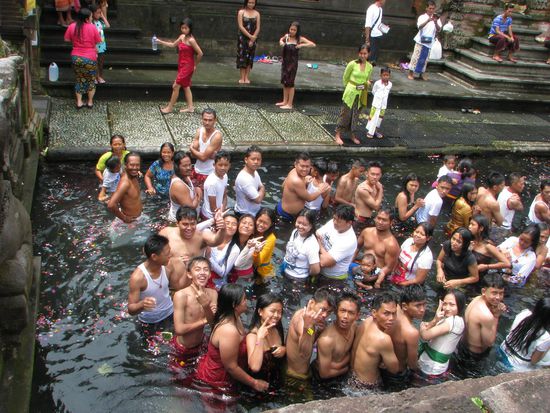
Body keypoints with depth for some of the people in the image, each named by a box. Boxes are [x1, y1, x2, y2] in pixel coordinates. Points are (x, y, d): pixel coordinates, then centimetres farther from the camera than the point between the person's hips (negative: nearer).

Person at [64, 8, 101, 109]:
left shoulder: (72, 27, -5)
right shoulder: (92, 27, -14)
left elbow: (66, 39, 5)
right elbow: (98, 41, -6)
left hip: (76, 58, 3)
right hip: (90, 58, -3)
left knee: (79, 80, 17)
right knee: (91, 80, 16)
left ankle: (79, 102, 18)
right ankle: (90, 102, 23)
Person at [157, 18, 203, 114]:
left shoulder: (191, 40, -19)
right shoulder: (182, 37, 6)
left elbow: (200, 53, -19)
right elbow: (173, 45, 18)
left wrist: (195, 65, -9)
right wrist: (160, 41, 12)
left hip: (187, 66, -9)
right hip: (182, 66, 9)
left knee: (176, 86, -5)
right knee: (186, 86, 14)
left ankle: (170, 107, 6)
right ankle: (190, 107, 20)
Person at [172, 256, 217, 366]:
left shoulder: (213, 294, -14)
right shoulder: (181, 295, -29)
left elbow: (213, 322, -18)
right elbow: (179, 329, -29)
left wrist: (206, 306, -35)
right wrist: (204, 321, -19)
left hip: (200, 344, 5)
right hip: (182, 347, -5)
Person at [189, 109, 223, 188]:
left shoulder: (217, 136, -20)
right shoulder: (199, 131, -1)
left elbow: (203, 157, -21)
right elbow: (193, 154, -5)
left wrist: (191, 148, -5)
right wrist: (209, 154, -19)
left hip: (209, 174, -6)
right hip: (196, 171, 6)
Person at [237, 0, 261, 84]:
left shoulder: (257, 13, 4)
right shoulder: (241, 12, -2)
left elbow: (258, 28, 1)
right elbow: (241, 26, -9)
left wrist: (253, 38, -10)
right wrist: (250, 36, -15)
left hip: (253, 38, 2)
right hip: (243, 37, -2)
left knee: (250, 58, 3)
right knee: (242, 57, -3)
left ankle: (246, 77, 7)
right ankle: (242, 77, 0)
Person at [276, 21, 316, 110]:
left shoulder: (299, 38, -10)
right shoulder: (286, 36, 1)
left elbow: (313, 44, -15)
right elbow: (281, 39, 26)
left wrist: (302, 45, -26)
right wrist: (281, 42, 3)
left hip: (293, 63, -5)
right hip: (285, 62, 5)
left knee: (290, 83, 0)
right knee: (284, 82, 12)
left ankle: (290, 104, 7)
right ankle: (285, 101, 26)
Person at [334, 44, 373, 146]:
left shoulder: (370, 67, 1)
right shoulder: (352, 64, -11)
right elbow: (345, 78, 1)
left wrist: (367, 84, 1)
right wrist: (349, 87, 9)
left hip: (361, 95, 4)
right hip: (350, 93, -4)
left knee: (356, 115, 13)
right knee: (345, 113, 1)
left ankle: (353, 135, 25)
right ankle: (338, 135, 9)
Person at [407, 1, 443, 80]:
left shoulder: (436, 18, 5)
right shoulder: (422, 17, -3)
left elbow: (439, 30, -3)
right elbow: (419, 27, -20)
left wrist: (435, 22, -22)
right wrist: (428, 21, -35)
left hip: (429, 42, 3)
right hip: (421, 41, -3)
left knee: (424, 59, 8)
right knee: (416, 57, -3)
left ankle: (421, 74, 15)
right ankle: (410, 73, 3)